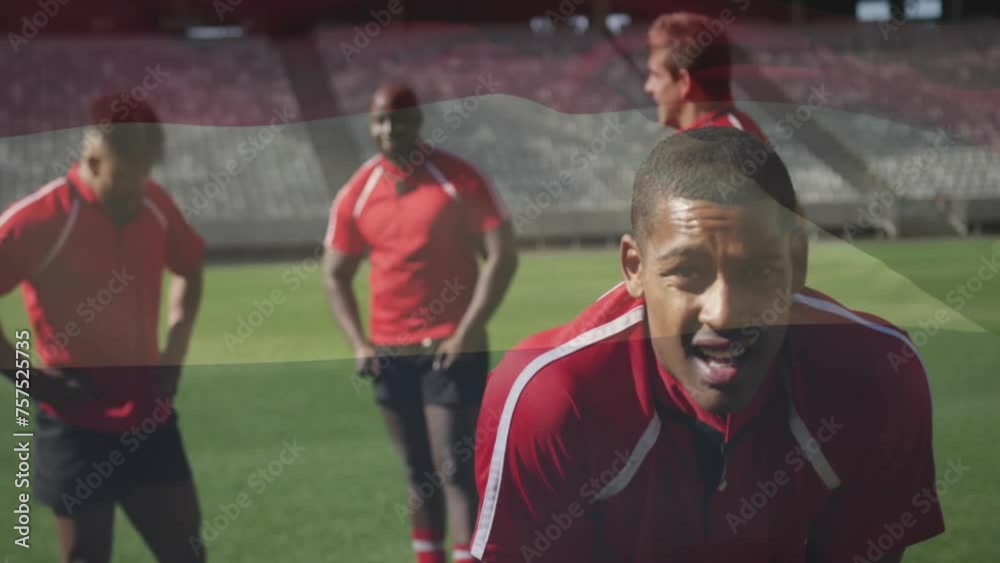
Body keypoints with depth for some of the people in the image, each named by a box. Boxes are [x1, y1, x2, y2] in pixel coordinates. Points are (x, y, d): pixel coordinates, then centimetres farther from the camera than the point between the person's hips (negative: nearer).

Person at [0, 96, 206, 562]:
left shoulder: (155, 206, 2)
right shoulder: (41, 219, -17)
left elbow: (189, 267, 22)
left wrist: (174, 348, 10)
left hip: (149, 419, 5)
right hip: (76, 426, -5)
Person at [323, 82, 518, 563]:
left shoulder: (459, 180, -6)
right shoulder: (357, 194, 4)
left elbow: (502, 257, -8)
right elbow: (335, 275, 12)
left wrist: (466, 333, -14)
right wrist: (359, 343, 0)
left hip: (450, 348, -4)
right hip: (390, 352, 4)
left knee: (456, 469, -9)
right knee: (418, 471, 11)